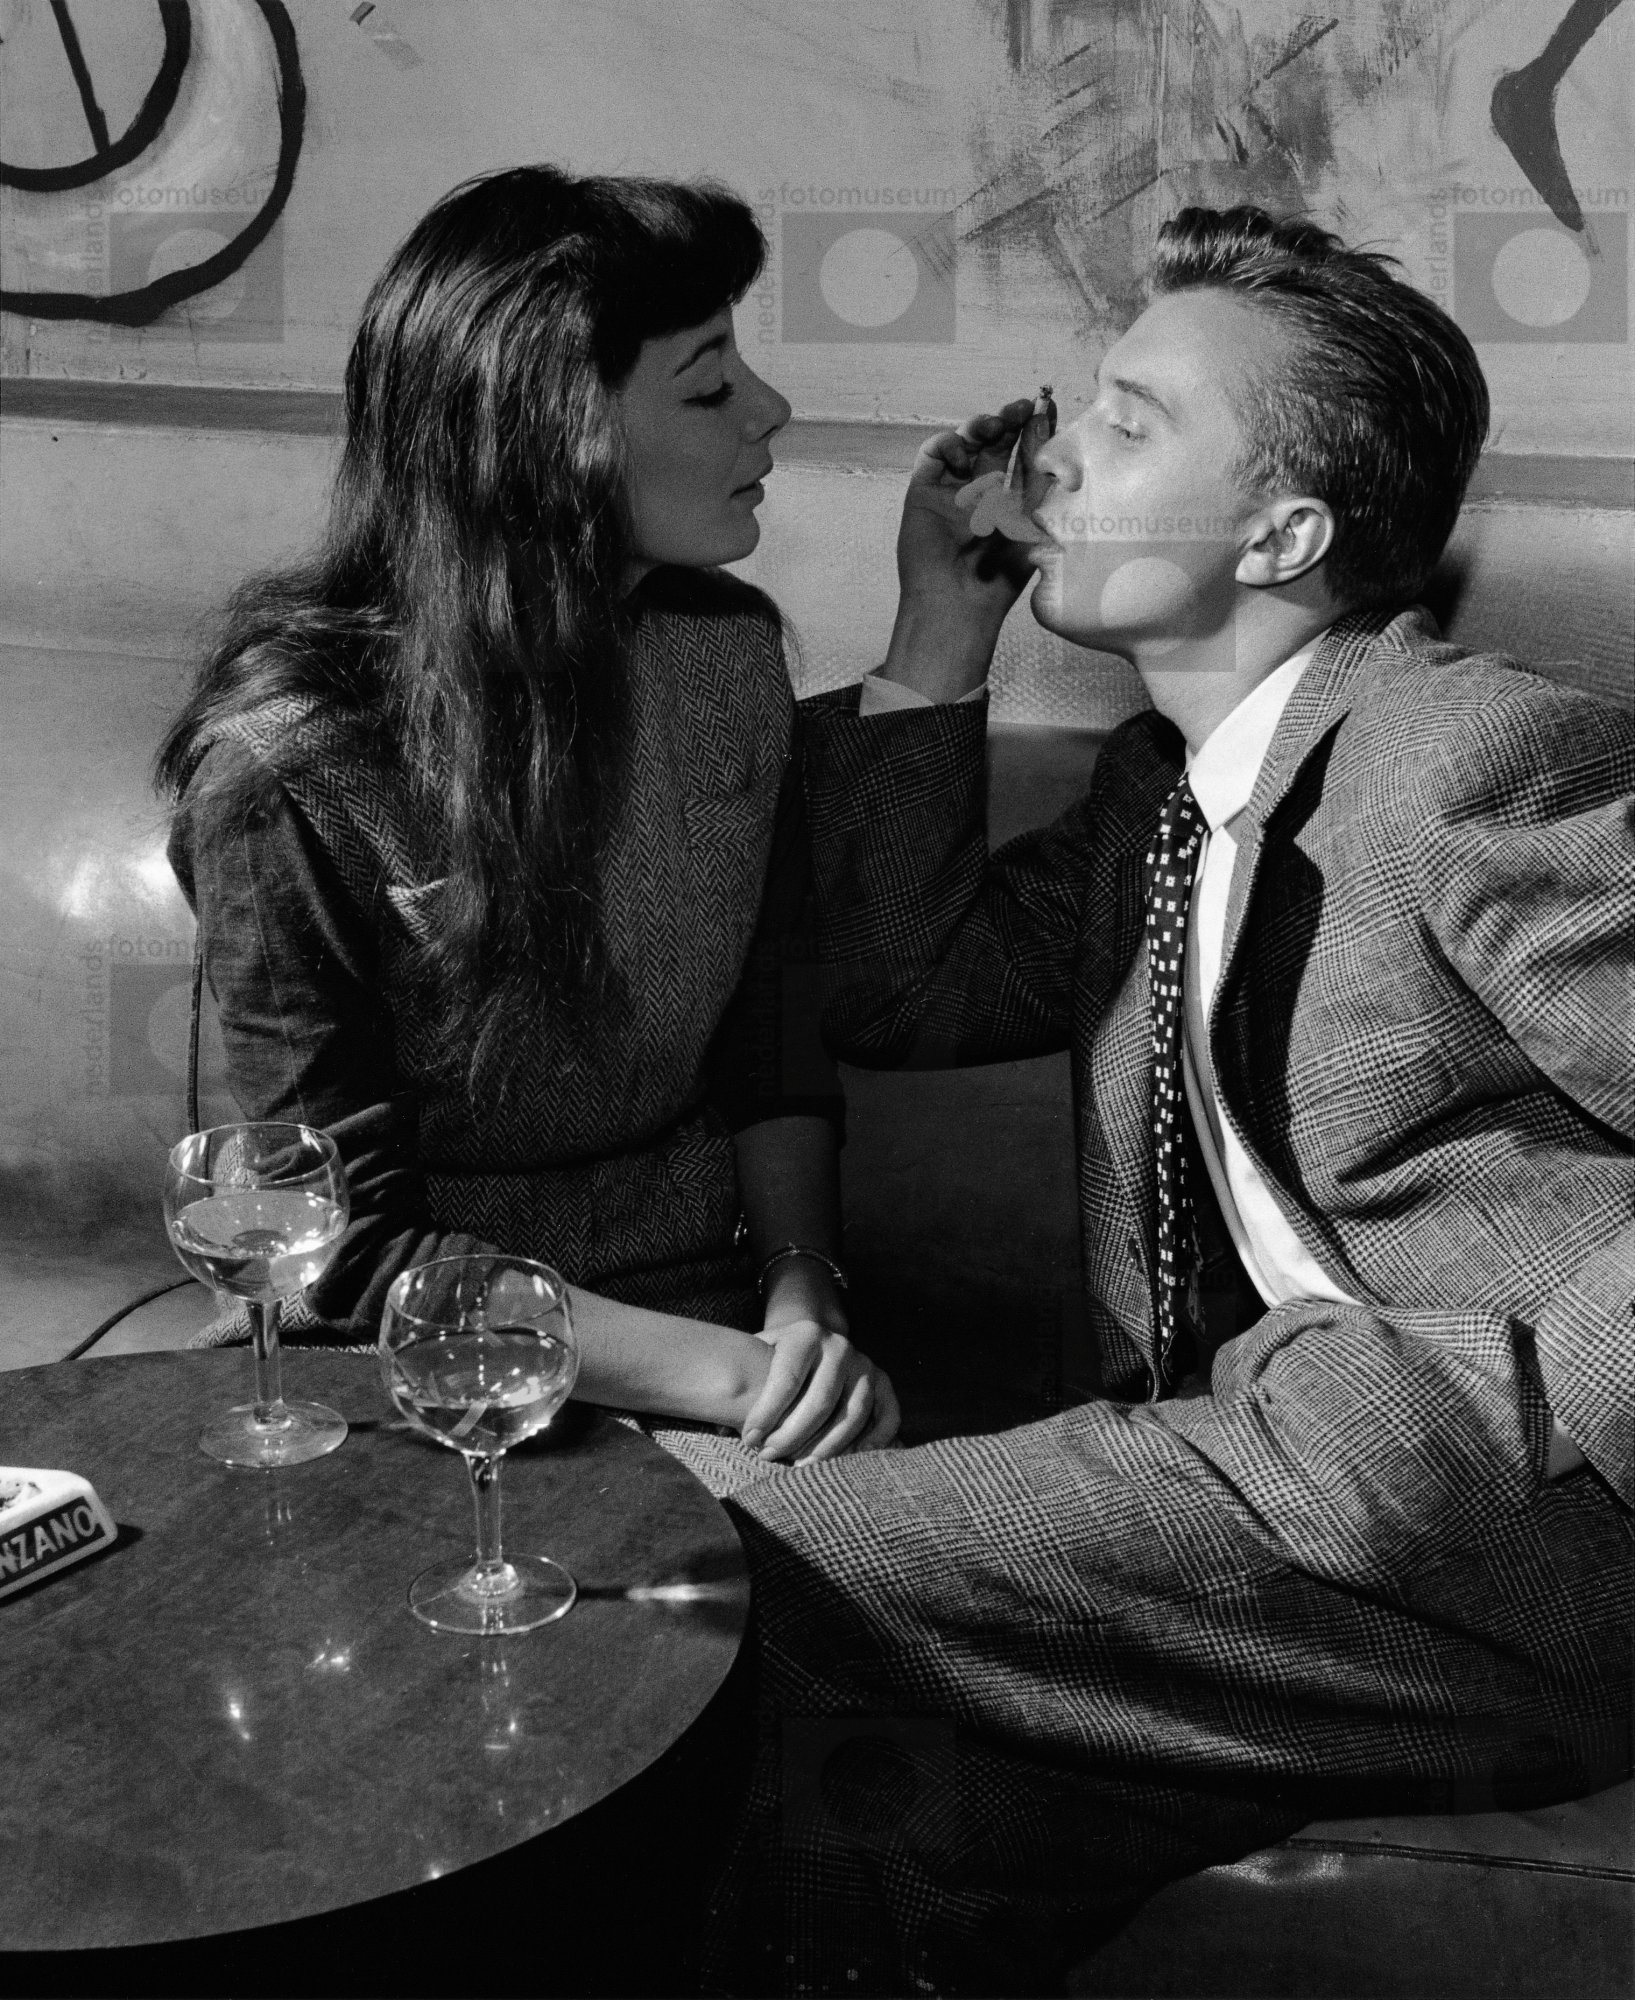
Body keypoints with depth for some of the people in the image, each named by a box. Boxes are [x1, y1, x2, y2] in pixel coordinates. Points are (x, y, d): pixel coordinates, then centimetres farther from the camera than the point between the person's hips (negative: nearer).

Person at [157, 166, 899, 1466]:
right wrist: (731, 1372, -21)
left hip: (721, 1301, 4)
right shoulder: (290, 757, -16)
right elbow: (357, 1245, -13)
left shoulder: (731, 649, 0)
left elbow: (775, 1056, 8)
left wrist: (805, 1308, -10)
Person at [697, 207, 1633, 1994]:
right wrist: (936, 645, 9)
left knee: (756, 1590, -14)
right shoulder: (1163, 784, 14)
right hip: (1283, 1438, 7)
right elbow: (898, 990, 14)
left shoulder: (1481, 755, -13)